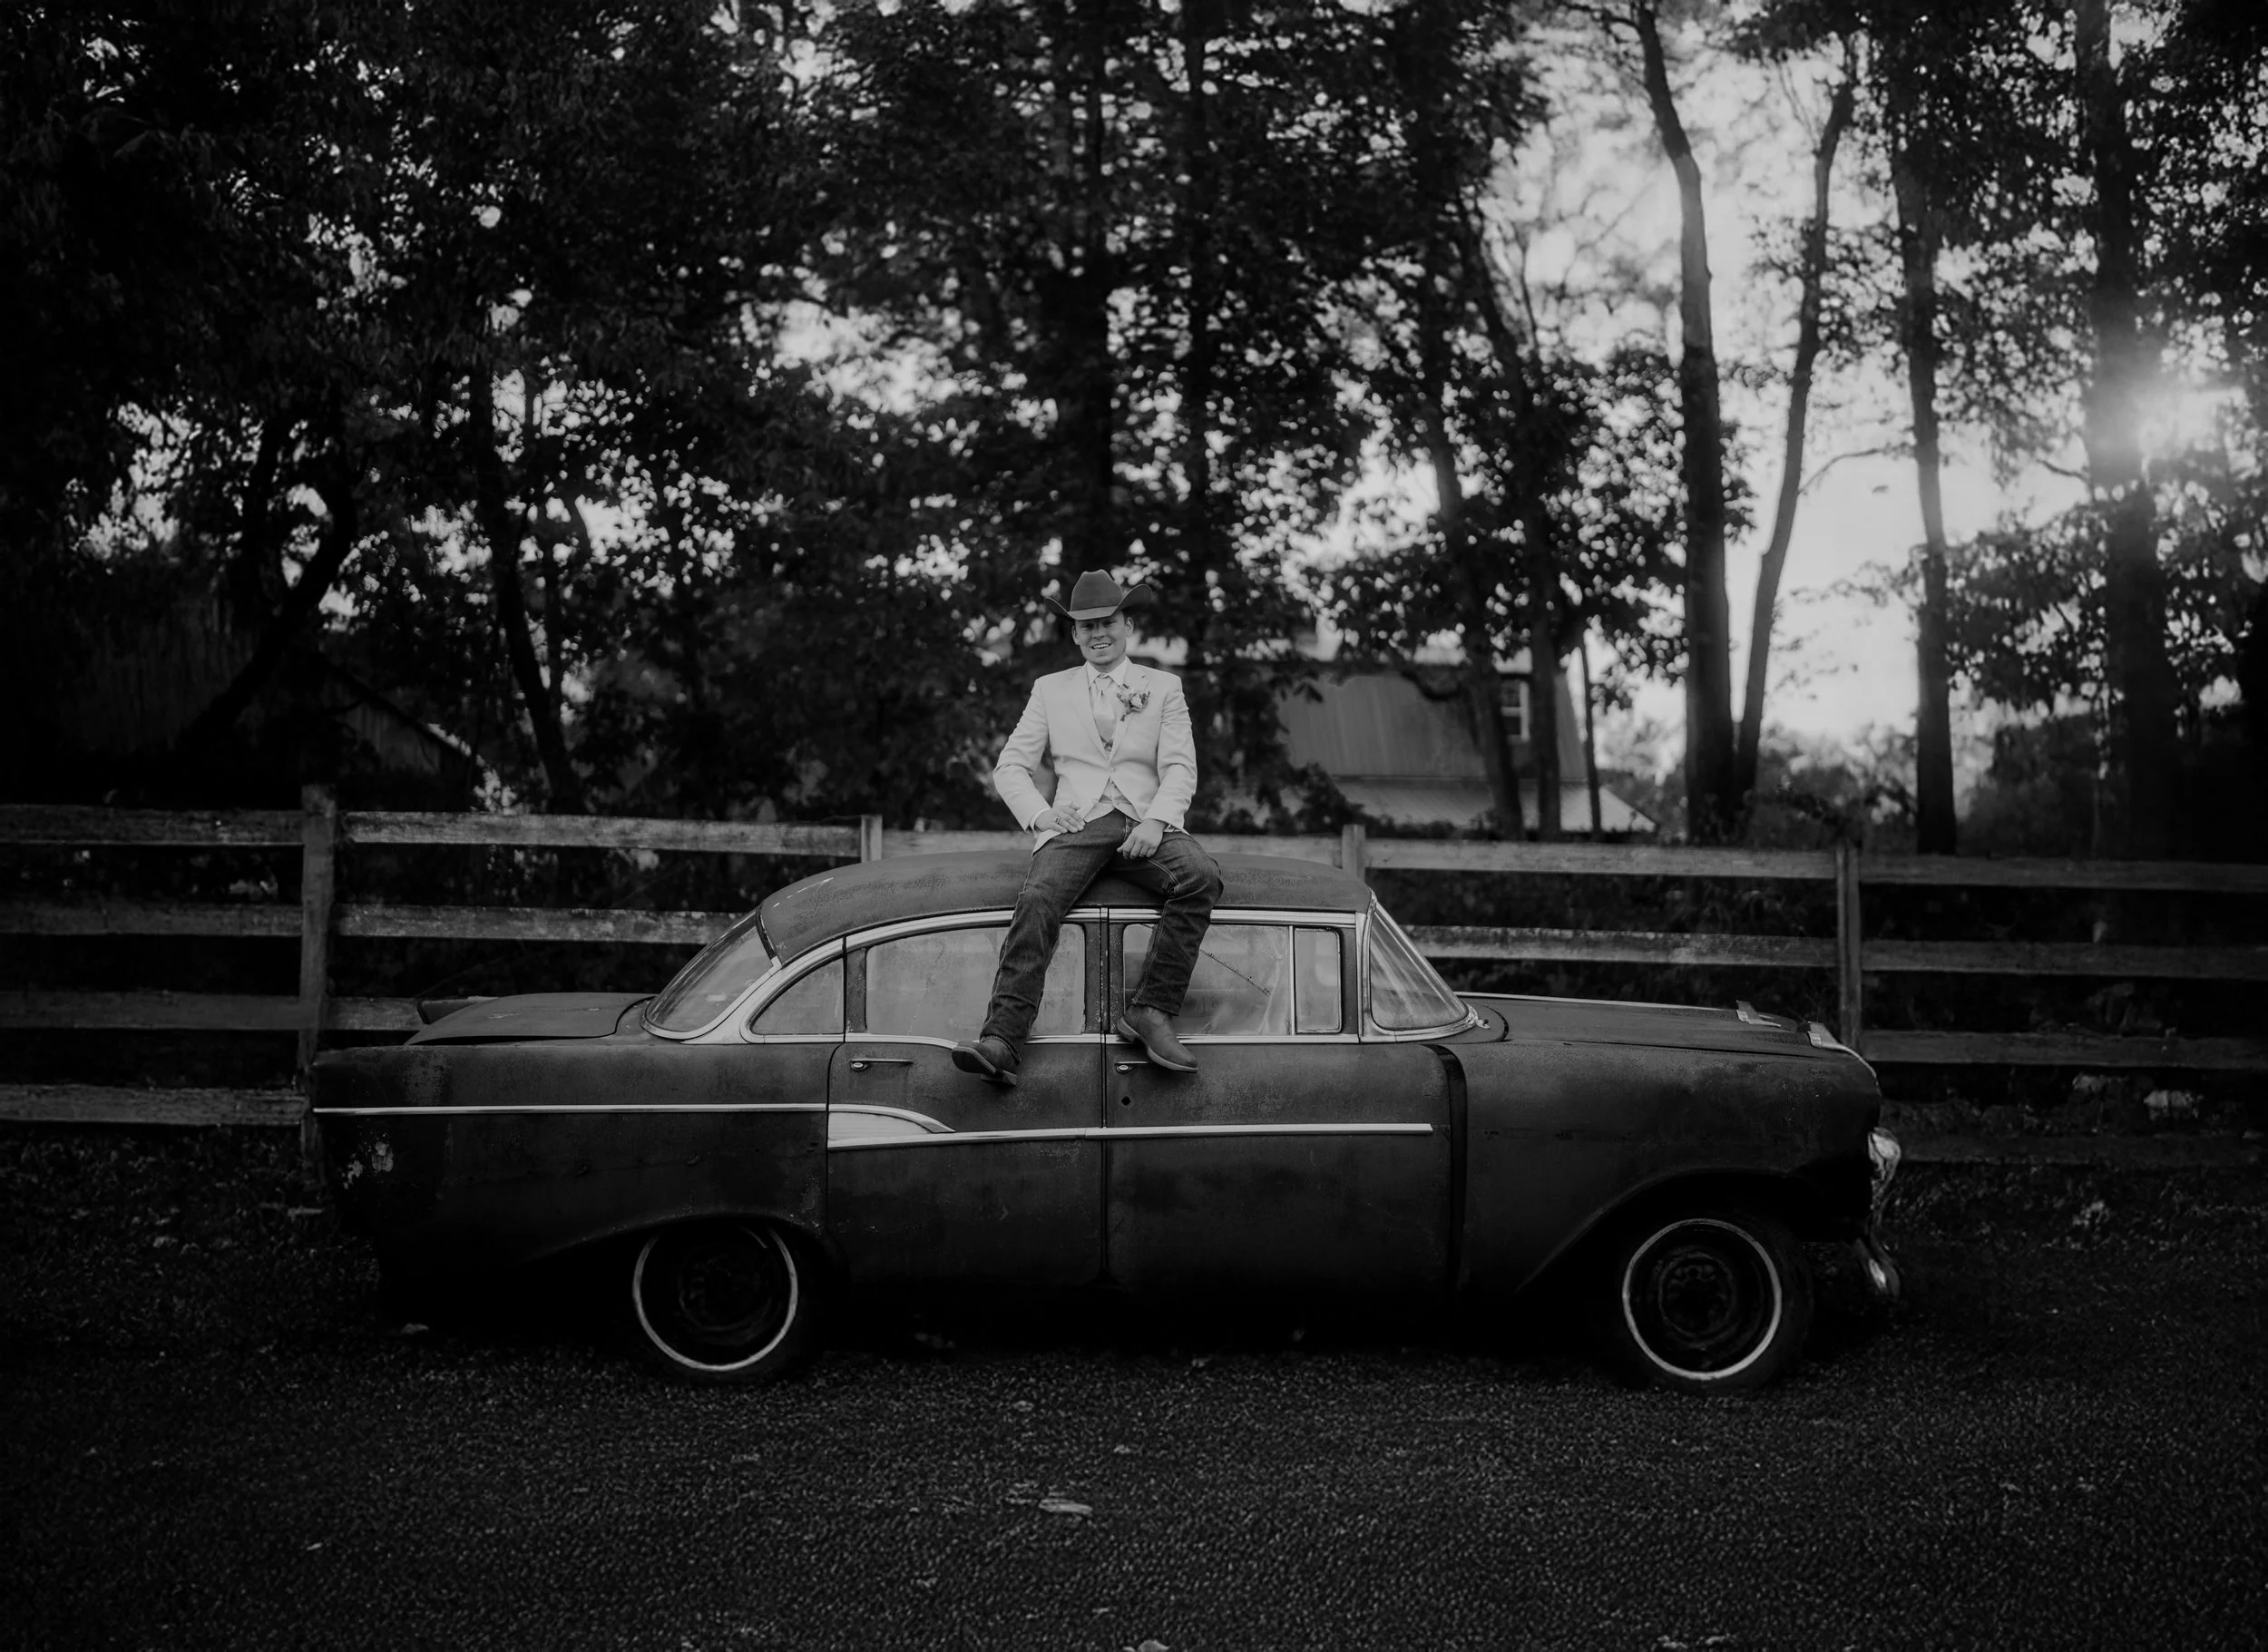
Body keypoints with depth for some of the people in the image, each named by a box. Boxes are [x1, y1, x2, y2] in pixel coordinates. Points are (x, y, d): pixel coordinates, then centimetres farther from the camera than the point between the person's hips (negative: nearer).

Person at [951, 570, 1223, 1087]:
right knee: (1037, 901, -30)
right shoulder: (1050, 690, 20)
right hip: (1075, 826, 0)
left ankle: (1150, 1011, -28)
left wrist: (1156, 821, -13)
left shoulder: (1163, 687, 17)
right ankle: (1001, 1040, -41)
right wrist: (1039, 813, -7)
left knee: (1202, 878, -31)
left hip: (1146, 824, 0)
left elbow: (1180, 768, 7)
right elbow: (1011, 765, 14)